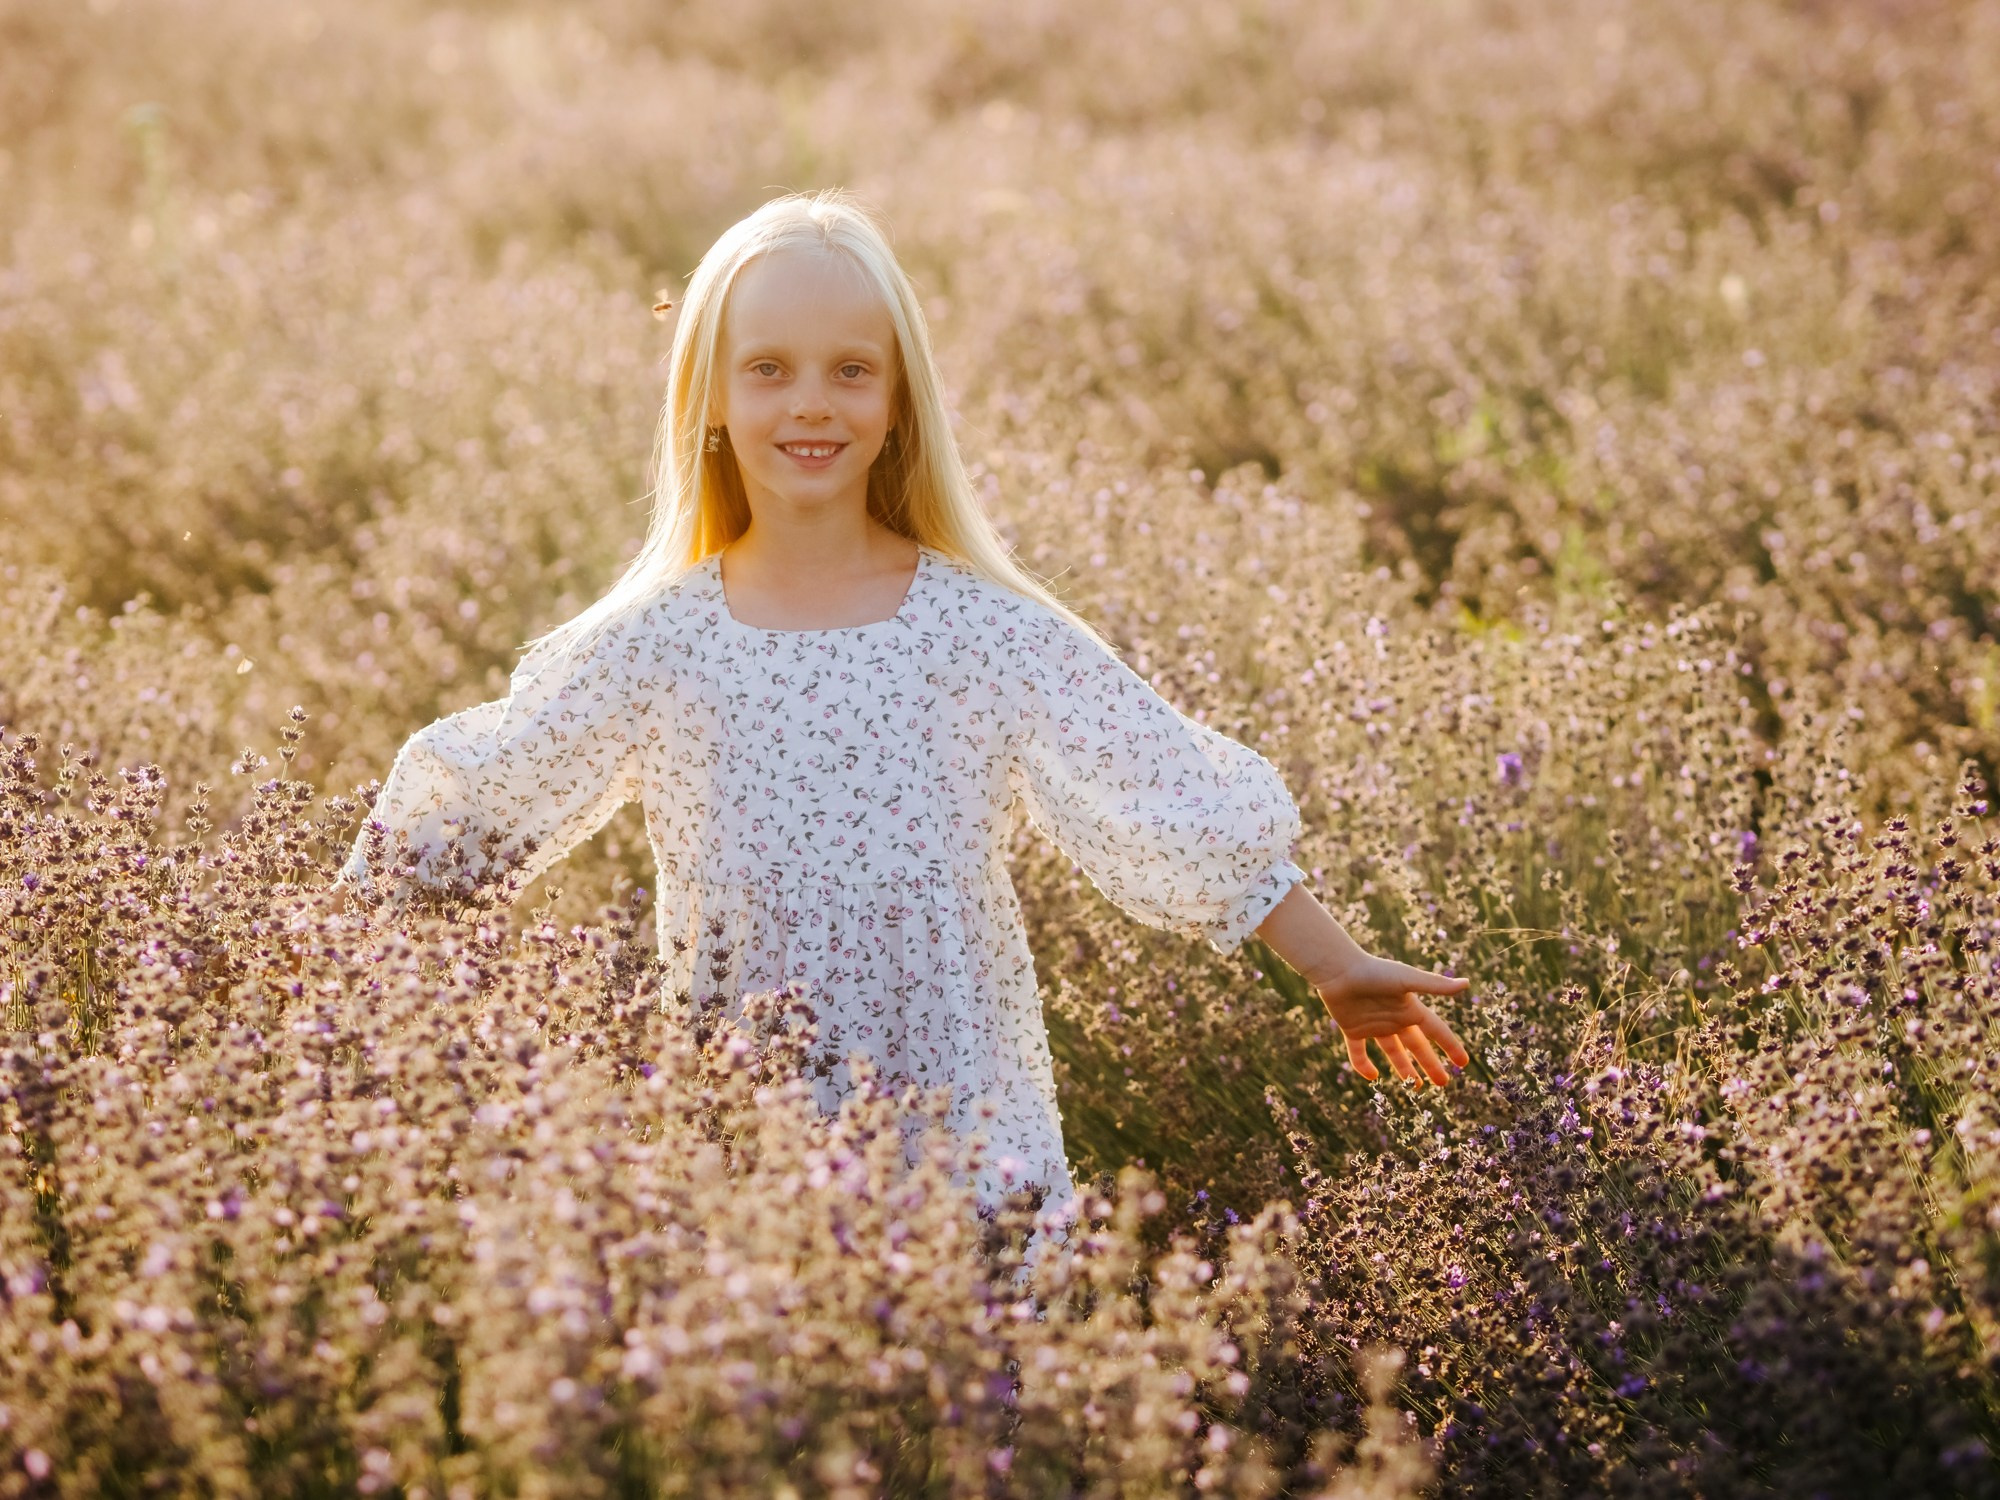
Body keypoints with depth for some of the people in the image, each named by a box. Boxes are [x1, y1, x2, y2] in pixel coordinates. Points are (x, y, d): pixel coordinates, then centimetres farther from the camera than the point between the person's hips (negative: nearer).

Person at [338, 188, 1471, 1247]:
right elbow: (459, 812, 10)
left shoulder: (993, 634, -2)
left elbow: (1181, 810, 2)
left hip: (969, 1140, 0)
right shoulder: (647, 648, 0)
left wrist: (1335, 965, 4)